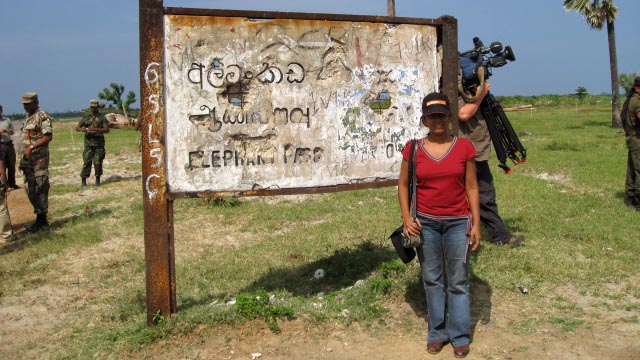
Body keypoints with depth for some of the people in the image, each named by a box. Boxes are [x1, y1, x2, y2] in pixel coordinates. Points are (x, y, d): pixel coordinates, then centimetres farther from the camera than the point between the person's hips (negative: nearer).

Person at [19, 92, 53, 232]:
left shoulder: (42, 116, -10)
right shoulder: (28, 117, 19)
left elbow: (48, 136, -19)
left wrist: (31, 147, -23)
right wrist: (23, 158, 18)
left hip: (39, 157, -10)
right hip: (28, 157, 10)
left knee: (39, 188, -6)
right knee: (29, 188, 11)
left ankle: (41, 219, 0)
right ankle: (41, 219, 19)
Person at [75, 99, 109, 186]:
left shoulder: (102, 117, 3)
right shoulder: (86, 118, 11)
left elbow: (106, 129, -10)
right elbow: (77, 128, 12)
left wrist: (95, 129, -23)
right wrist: (84, 129, -12)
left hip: (99, 143, -2)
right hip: (88, 143, 2)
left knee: (97, 162, -3)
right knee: (86, 162, -4)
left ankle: (97, 179, 12)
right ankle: (83, 180, 0)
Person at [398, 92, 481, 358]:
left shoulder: (464, 147, -3)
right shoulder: (413, 150, -2)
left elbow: (471, 188, 0)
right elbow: (403, 185, 5)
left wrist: (476, 224, -3)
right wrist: (406, 218, -6)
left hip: (458, 223, -1)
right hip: (425, 223, 1)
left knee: (458, 281, 7)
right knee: (432, 279, 11)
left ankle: (460, 336, 20)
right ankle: (437, 332, 26)